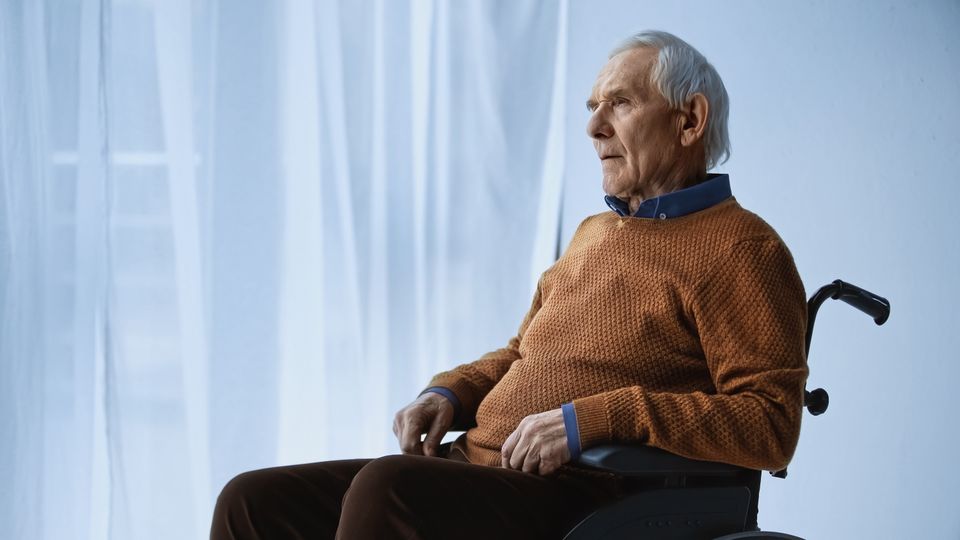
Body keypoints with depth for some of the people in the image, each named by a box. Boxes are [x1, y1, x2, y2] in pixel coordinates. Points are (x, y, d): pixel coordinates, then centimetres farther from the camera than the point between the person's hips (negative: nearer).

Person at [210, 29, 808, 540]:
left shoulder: (738, 248, -4)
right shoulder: (594, 232, 23)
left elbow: (772, 423, -14)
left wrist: (597, 419, -20)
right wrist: (450, 393, 11)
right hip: (472, 469, 9)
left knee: (385, 488, -34)